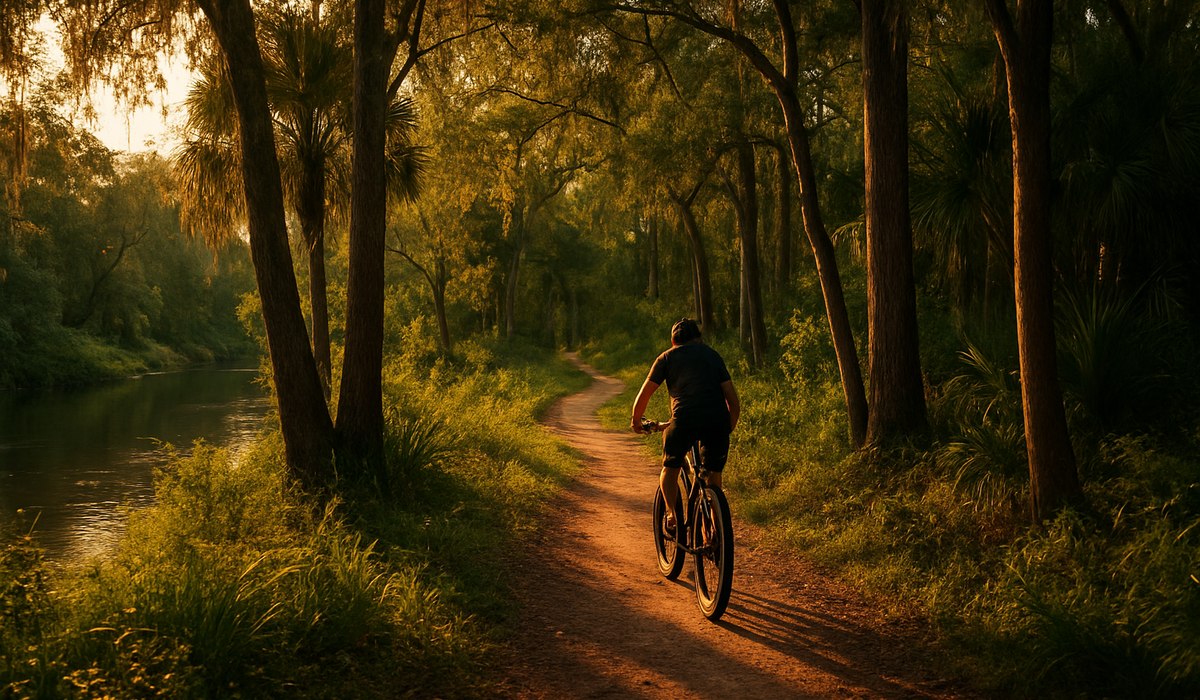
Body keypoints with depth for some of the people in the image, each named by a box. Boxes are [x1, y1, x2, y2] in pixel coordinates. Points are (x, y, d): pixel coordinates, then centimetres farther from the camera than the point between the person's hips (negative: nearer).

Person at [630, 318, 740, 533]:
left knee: (670, 468, 17)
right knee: (713, 473, 18)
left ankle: (672, 513, -4)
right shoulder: (712, 354, 25)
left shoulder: (667, 357, 18)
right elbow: (733, 399, 19)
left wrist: (636, 420, 32)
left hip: (685, 419, -2)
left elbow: (644, 395, 16)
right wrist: (729, 428, 31)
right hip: (718, 420, 2)